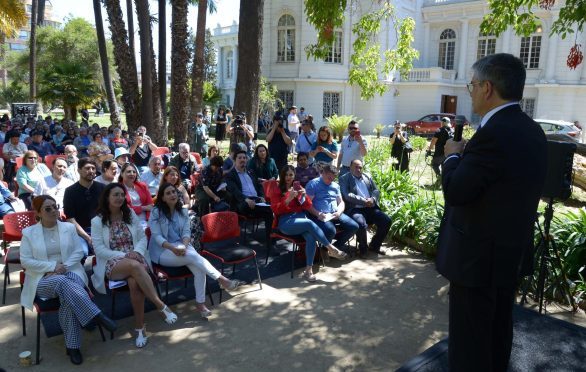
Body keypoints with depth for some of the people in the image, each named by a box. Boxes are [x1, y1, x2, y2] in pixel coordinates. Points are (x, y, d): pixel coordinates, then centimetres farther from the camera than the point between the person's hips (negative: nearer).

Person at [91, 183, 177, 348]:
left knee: (134, 282, -33)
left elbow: (143, 238, 11)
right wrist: (123, 255, -15)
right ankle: (161, 306, -33)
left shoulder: (131, 215, 12)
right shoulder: (97, 221, 3)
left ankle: (140, 328, -23)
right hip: (112, 264, -2)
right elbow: (99, 250, -4)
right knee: (134, 266, -38)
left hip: (135, 258, 3)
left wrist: (136, 251, -11)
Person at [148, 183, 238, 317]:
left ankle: (200, 303, -19)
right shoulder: (156, 213, -3)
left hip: (182, 247, 4)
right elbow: (157, 236, -10)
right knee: (193, 255, -31)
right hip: (163, 251, -4)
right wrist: (173, 248, -26)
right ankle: (221, 279, -28)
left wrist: (184, 246, -19)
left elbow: (186, 232, 4)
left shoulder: (183, 212, 11)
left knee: (199, 269, -25)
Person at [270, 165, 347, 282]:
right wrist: (289, 199, -16)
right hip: (286, 221, -3)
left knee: (311, 237, -30)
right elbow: (276, 210, -3)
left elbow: (308, 207, 13)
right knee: (310, 223, -33)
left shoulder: (299, 188, 21)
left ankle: (308, 270, -30)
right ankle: (332, 249, -27)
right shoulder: (276, 191, 11)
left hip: (301, 217, 4)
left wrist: (304, 196, -6)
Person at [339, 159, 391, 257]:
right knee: (361, 224, -34)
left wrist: (372, 199, -8)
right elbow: (347, 195, -10)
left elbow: (376, 191, 15)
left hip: (370, 208, 6)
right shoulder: (344, 179, 3)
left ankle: (374, 245, 8)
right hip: (354, 209, -5)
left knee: (387, 221, -13)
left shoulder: (368, 177, 20)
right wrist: (363, 201, -16)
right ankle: (363, 248, -3)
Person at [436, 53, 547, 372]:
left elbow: (455, 192, -21)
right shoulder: (532, 131, 6)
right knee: (498, 330, 24)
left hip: (480, 255, -9)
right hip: (512, 250, 9)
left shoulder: (493, 134, -24)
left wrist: (453, 156, -4)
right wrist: (468, 156, 11)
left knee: (470, 338, 5)